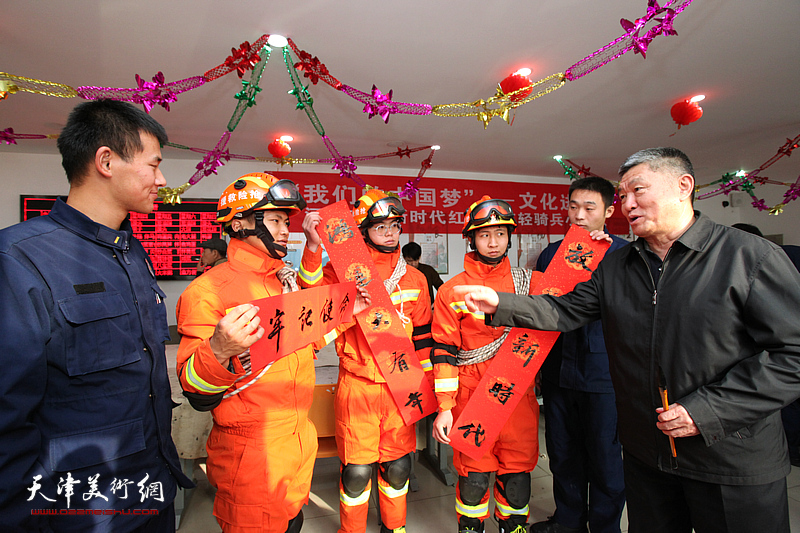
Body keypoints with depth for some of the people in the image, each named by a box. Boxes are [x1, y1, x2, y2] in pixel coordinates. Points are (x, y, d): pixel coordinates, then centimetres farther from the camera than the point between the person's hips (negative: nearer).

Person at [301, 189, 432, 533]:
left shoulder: (414, 278, 7)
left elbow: (422, 334, 13)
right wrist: (314, 245, -35)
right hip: (357, 386, -3)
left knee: (398, 464, 15)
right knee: (357, 469, 5)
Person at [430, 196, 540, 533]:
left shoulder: (526, 282, 6)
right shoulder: (452, 290, -2)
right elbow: (444, 351, -3)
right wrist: (444, 407, -7)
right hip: (471, 392, -2)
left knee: (518, 467, 12)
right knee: (474, 473, 6)